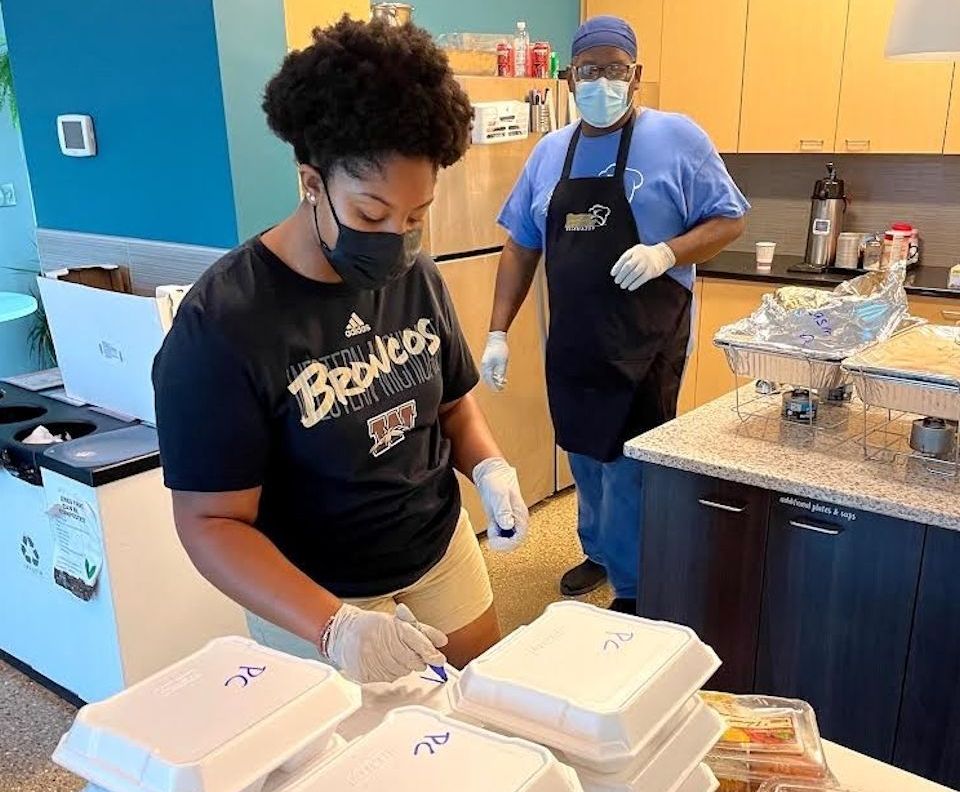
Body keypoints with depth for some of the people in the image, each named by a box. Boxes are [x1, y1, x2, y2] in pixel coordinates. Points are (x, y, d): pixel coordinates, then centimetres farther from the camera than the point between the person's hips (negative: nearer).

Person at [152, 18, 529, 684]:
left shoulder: (419, 278, -7)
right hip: (313, 602, -5)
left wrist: (490, 469, -13)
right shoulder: (222, 324, -24)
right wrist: (334, 626, -35)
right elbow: (212, 522, -22)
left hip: (444, 555, 5)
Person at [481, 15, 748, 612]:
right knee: (585, 457, 18)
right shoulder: (550, 152, 8)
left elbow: (730, 220, -4)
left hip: (646, 341, -5)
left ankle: (634, 596, 18)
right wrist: (499, 332, 3)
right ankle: (601, 553, 41)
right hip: (572, 341, 5)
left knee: (630, 467, 0)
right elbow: (521, 247, 10)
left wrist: (667, 253, -22)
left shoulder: (676, 138, -6)